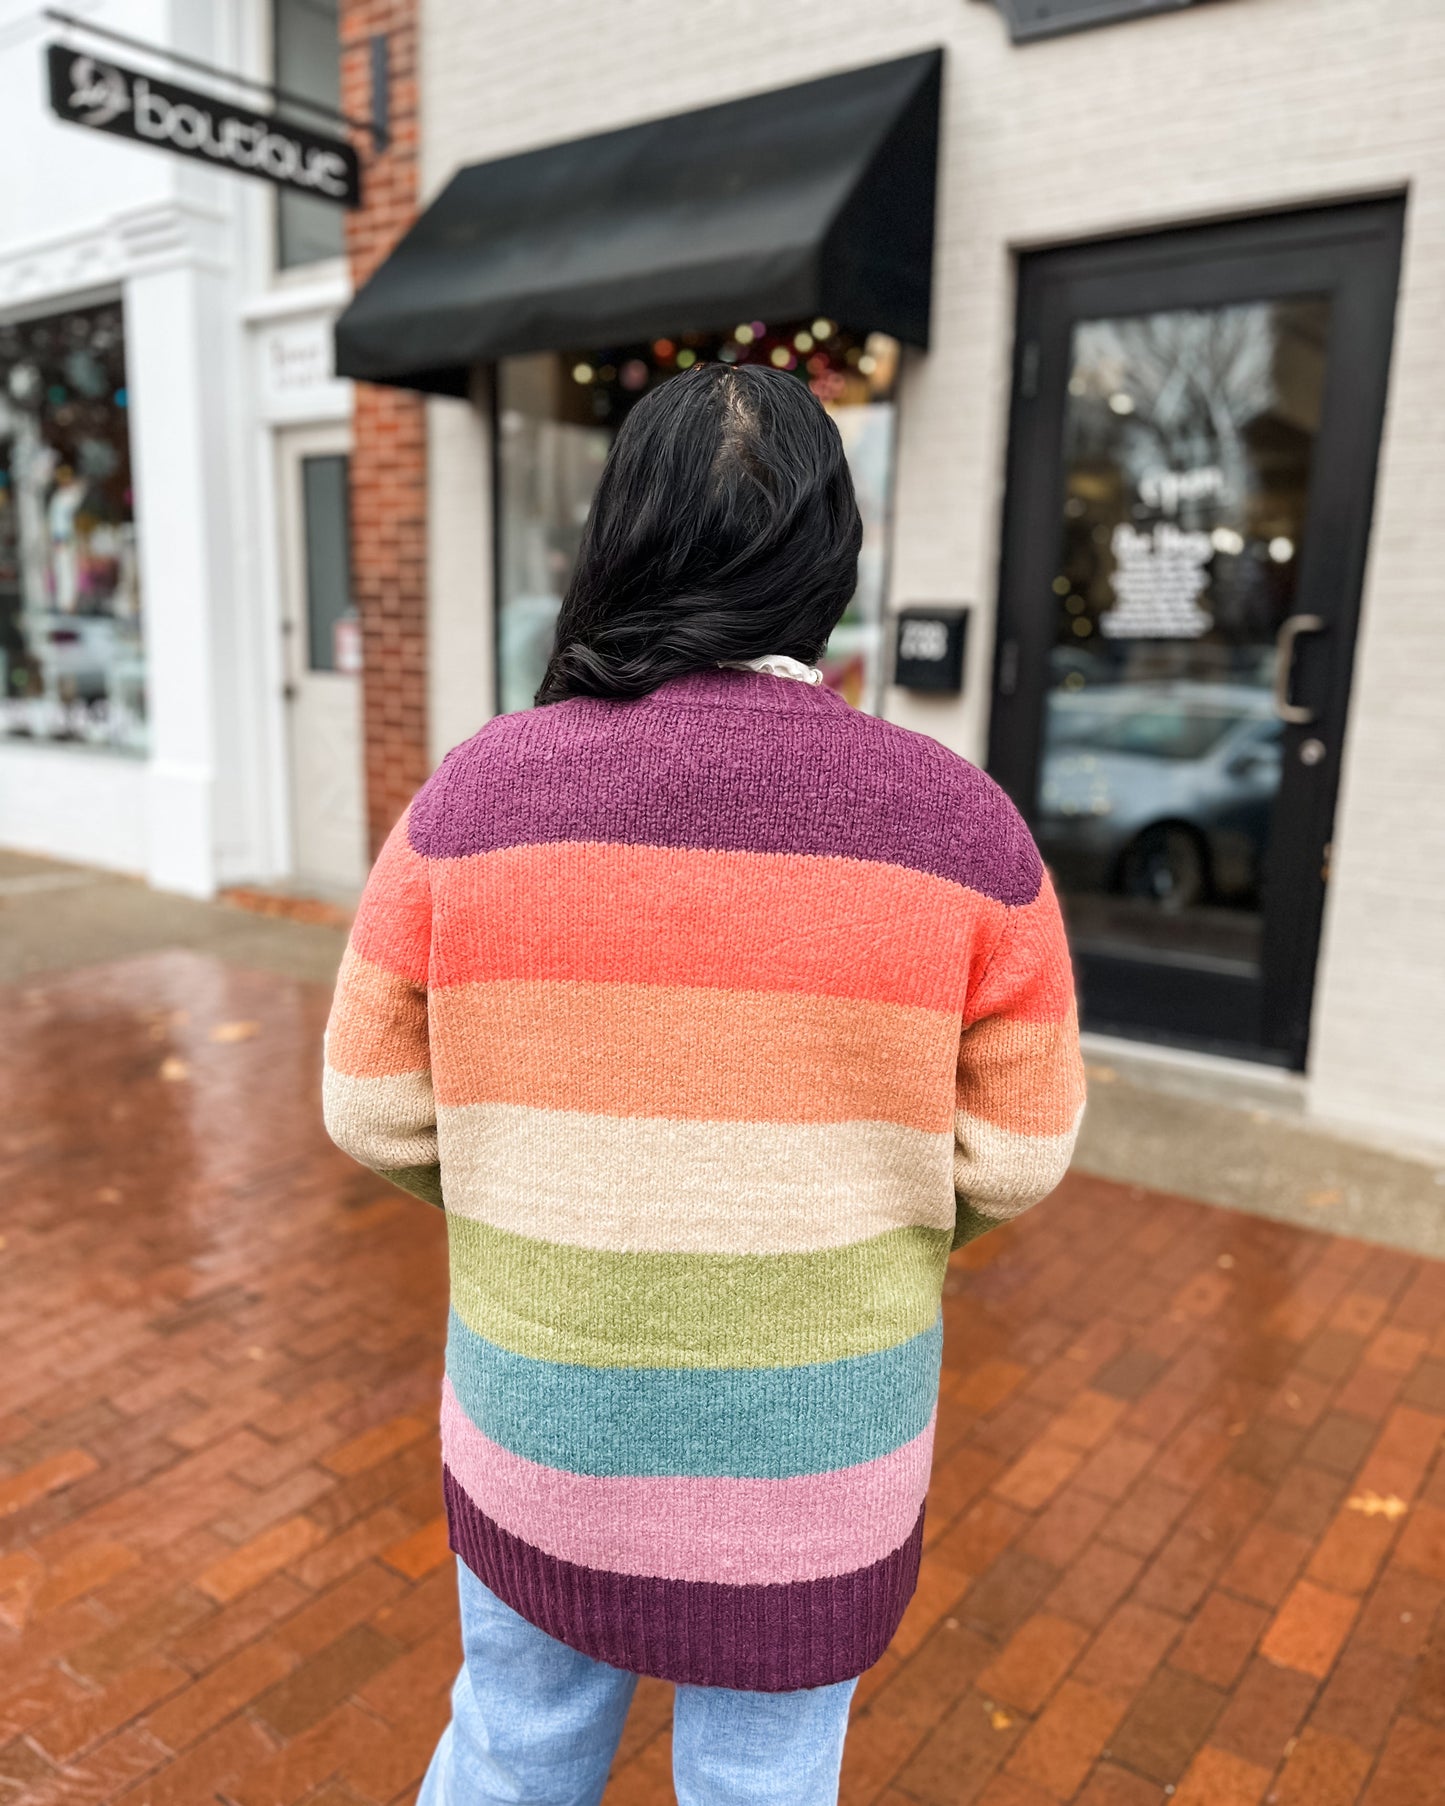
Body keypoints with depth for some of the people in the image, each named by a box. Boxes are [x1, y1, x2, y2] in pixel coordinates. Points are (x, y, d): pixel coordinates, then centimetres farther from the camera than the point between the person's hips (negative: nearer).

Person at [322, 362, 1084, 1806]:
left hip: (544, 1413, 1)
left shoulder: (479, 792, -15)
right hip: (813, 1449, 0)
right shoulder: (958, 824, -16)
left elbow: (376, 1106, -7)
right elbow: (1013, 1153, -9)